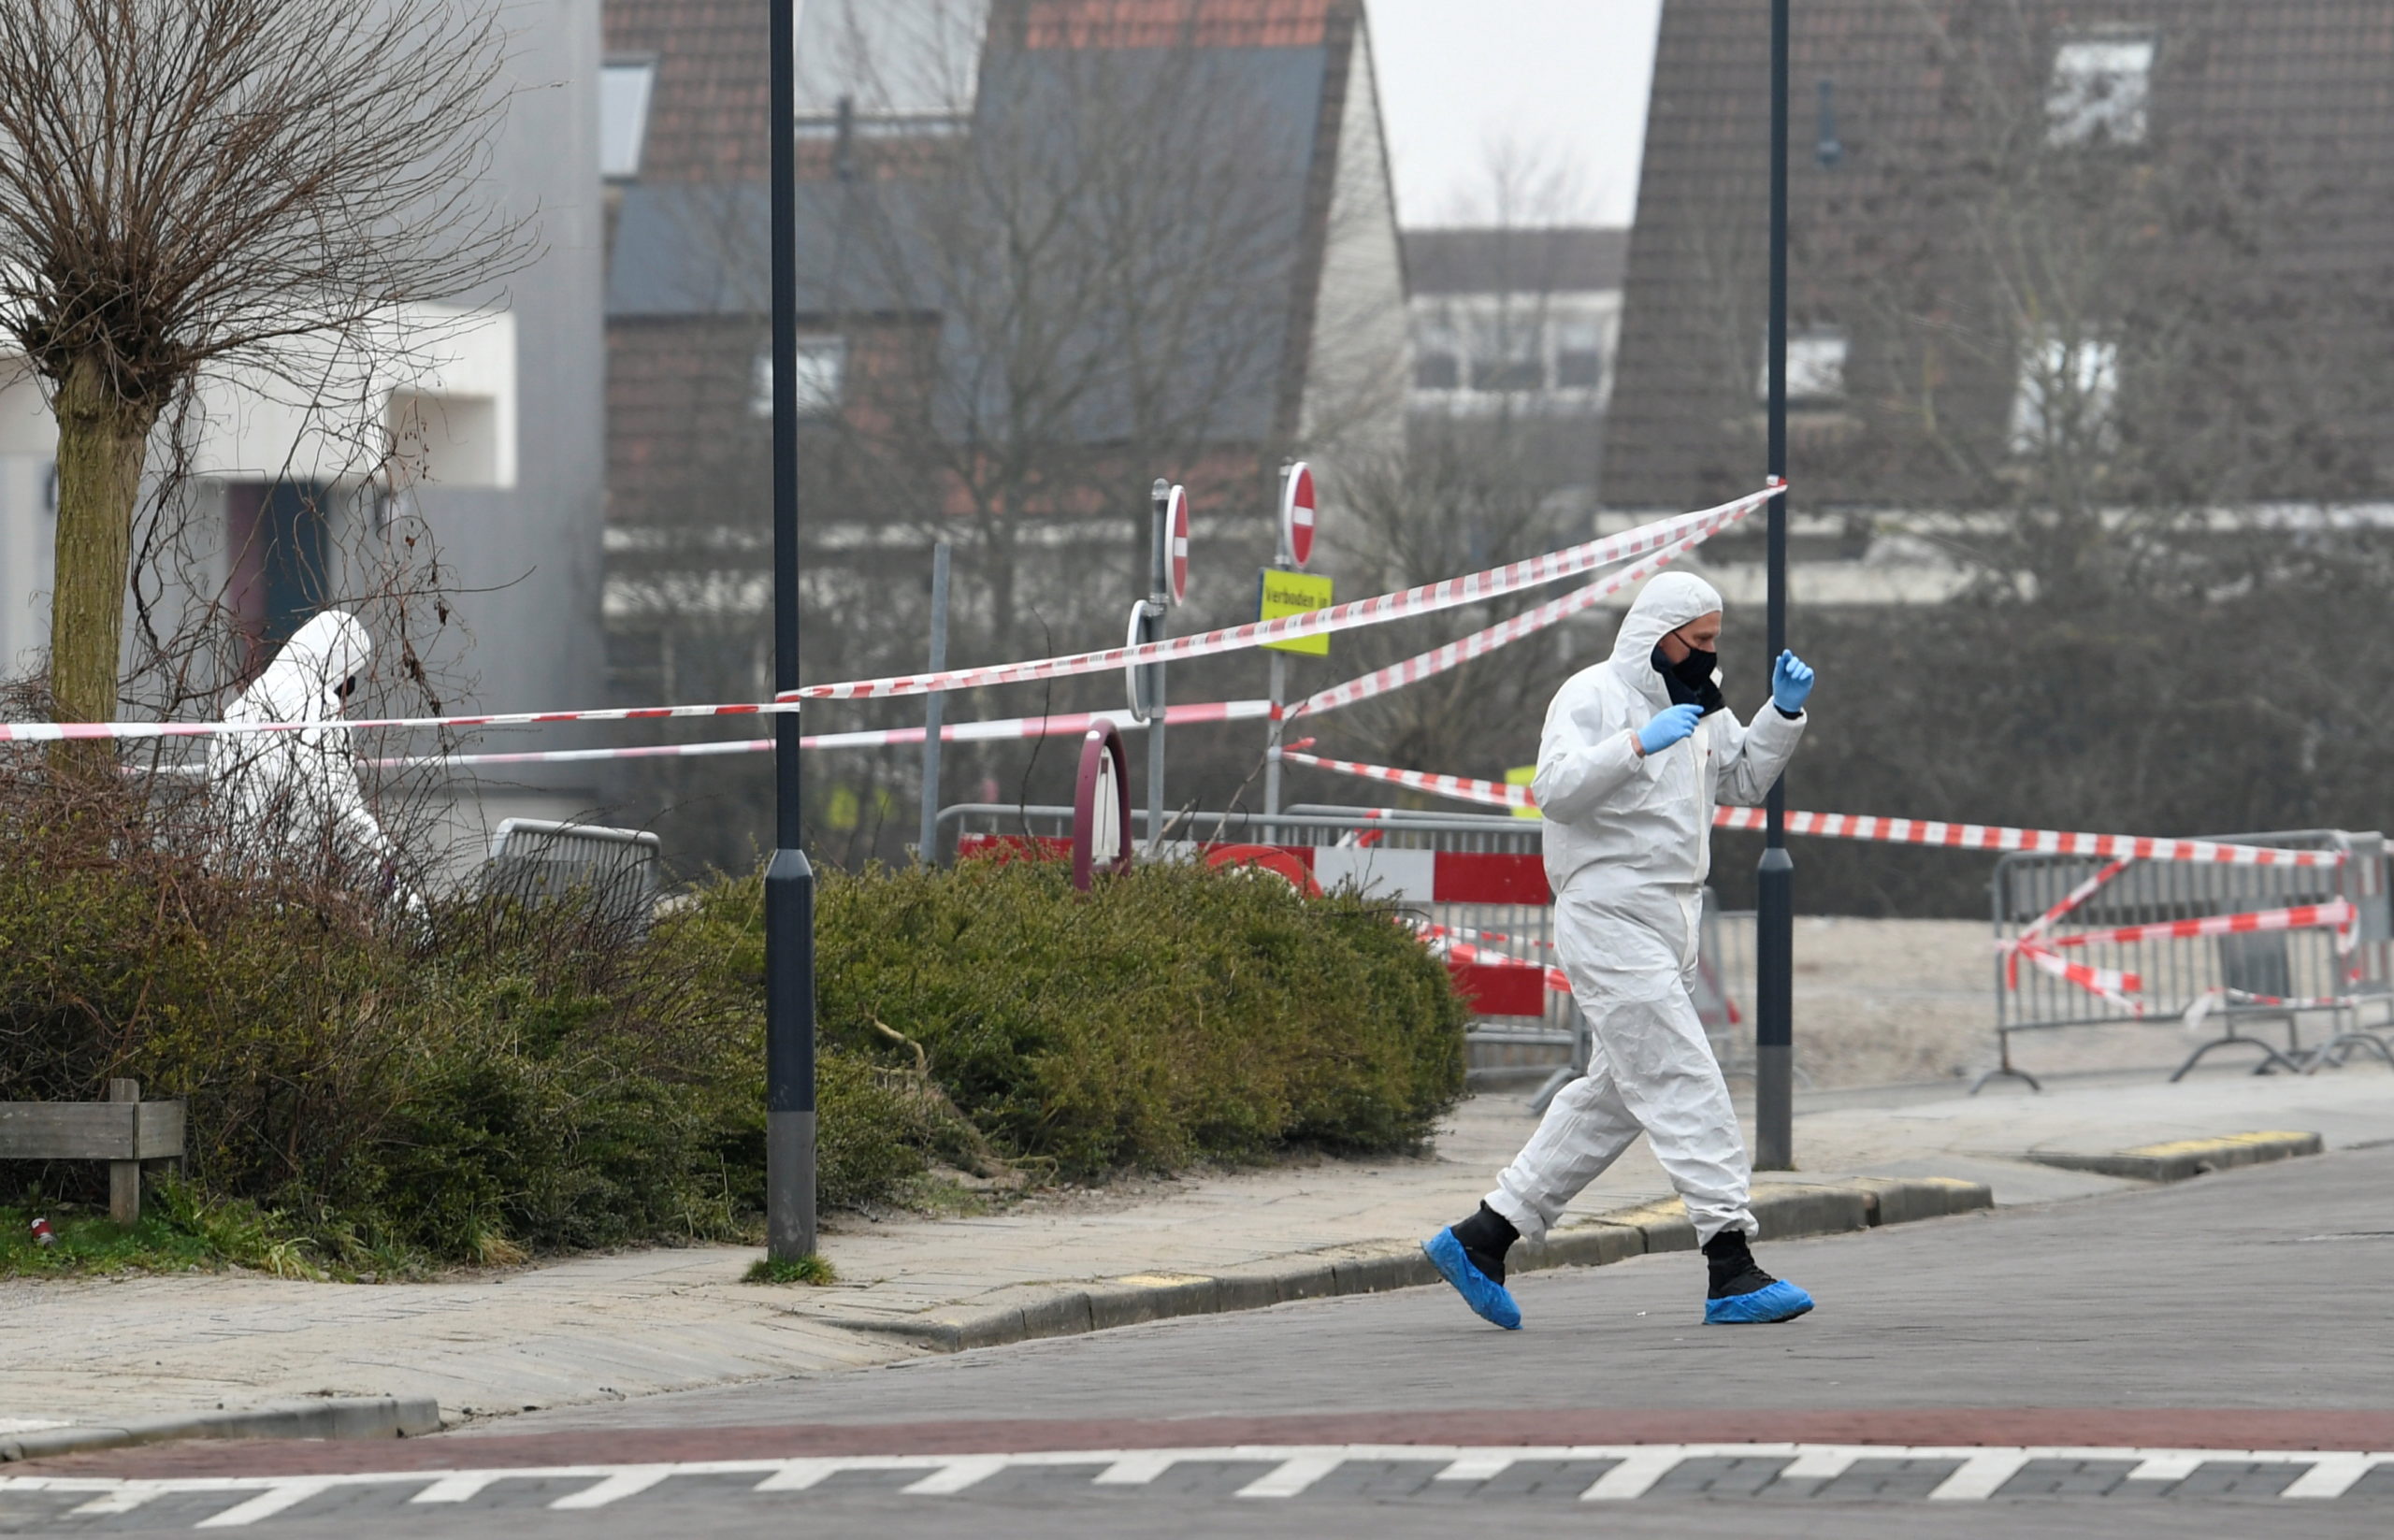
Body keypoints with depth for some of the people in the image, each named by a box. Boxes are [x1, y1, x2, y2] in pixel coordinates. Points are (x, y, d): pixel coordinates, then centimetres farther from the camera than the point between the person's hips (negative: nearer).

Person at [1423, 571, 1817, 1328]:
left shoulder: (1696, 706, 18)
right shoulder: (1591, 697, -8)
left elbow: (1744, 780, 21)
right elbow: (1556, 788, -21)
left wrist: (1783, 713, 7)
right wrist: (1638, 745, -29)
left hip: (1668, 925, 10)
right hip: (1610, 918, -10)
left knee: (1614, 1096, 13)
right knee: (1683, 1084, -14)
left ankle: (1482, 1237, 19)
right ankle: (1731, 1267, -18)